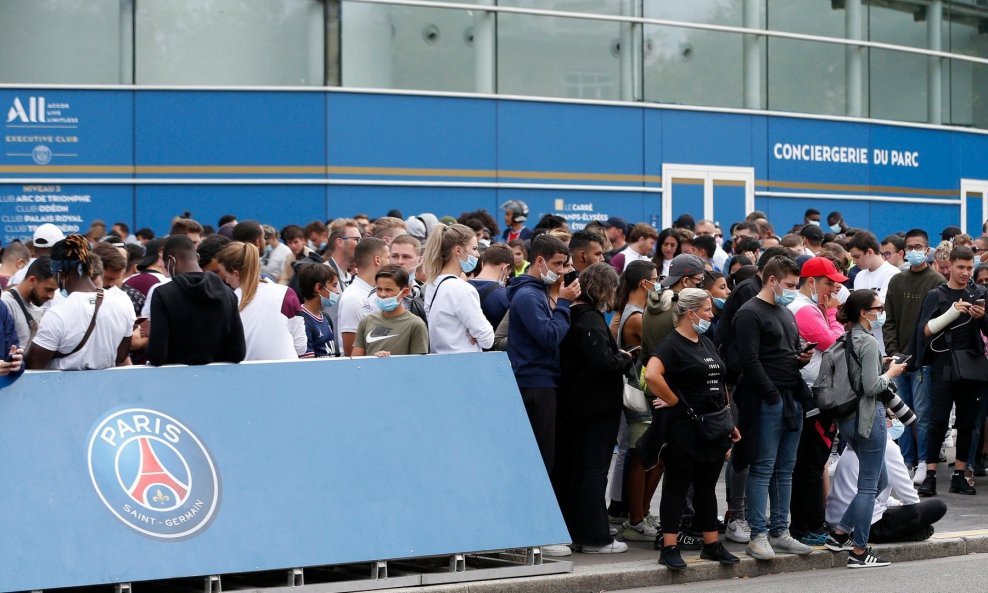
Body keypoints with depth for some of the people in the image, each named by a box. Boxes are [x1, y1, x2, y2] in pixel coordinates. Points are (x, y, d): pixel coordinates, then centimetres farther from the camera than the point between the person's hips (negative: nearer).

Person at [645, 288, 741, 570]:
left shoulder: (706, 343, 15)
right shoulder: (672, 345, -12)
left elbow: (720, 384, 21)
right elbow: (652, 375, -29)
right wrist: (674, 401, -18)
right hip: (684, 428, -8)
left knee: (707, 488, 14)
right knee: (677, 487, -1)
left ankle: (712, 545, 22)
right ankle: (669, 548, 3)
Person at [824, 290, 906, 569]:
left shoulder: (845, 340, 10)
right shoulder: (869, 342, -16)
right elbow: (871, 386, -21)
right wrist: (891, 373, -5)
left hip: (847, 417, 9)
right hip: (868, 416, -9)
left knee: (878, 481, 19)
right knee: (869, 485, 0)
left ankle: (840, 533, 17)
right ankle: (859, 551, 4)